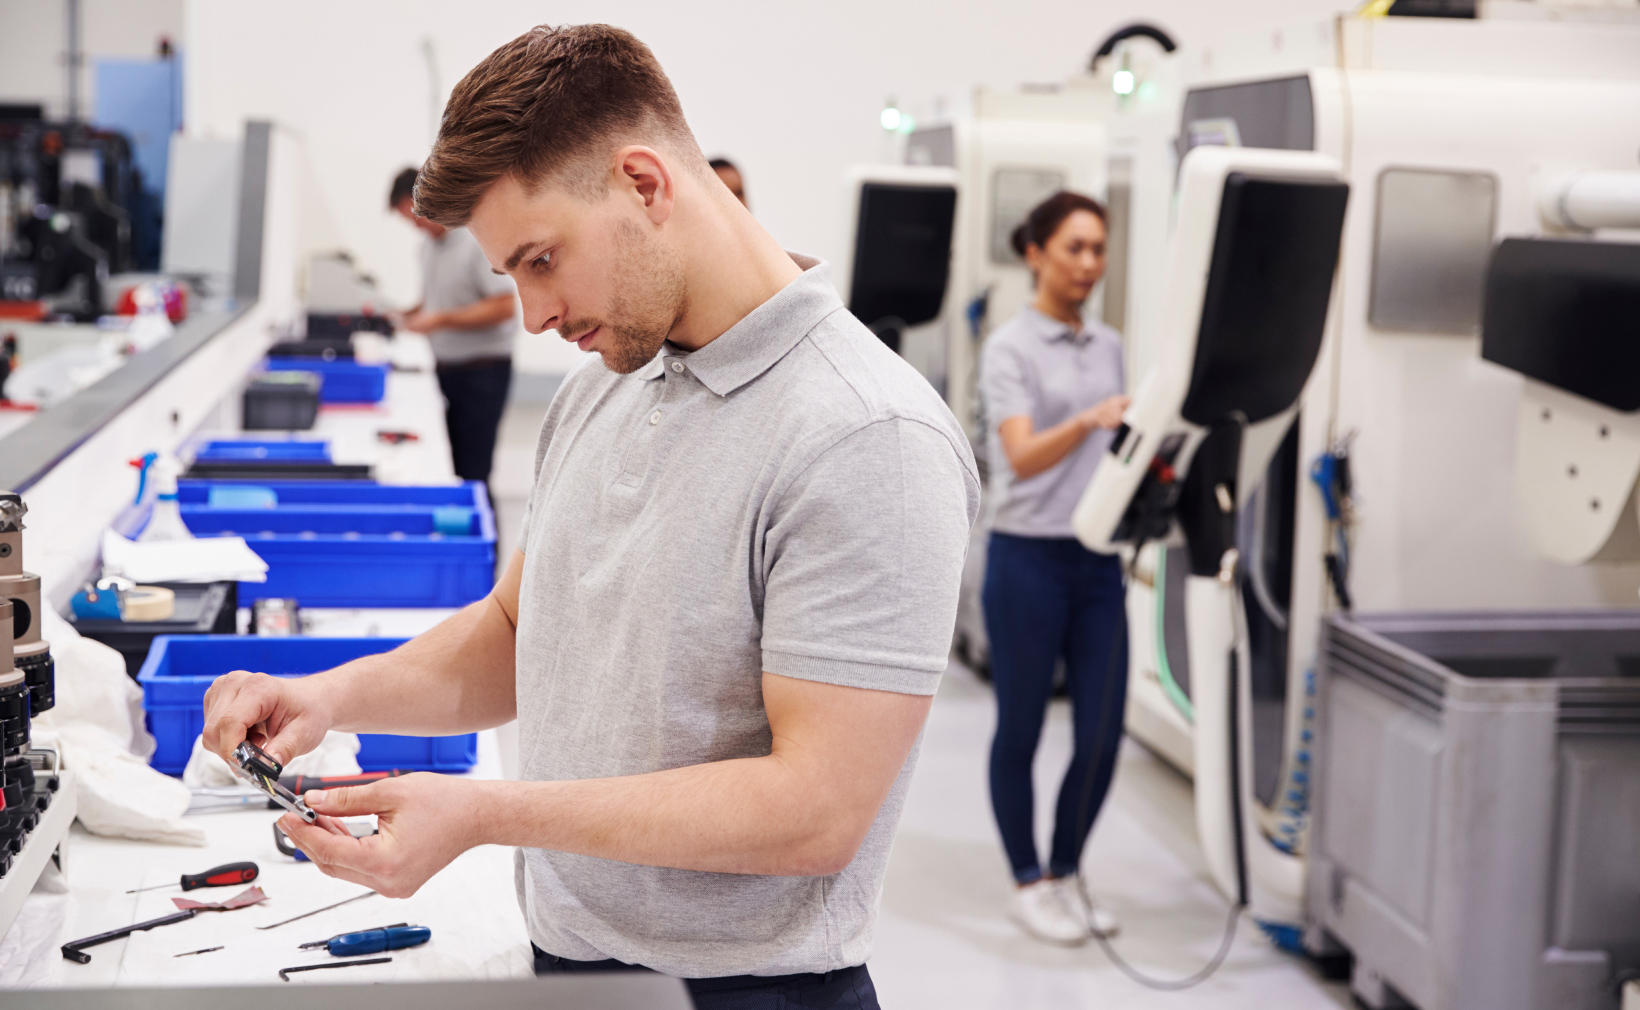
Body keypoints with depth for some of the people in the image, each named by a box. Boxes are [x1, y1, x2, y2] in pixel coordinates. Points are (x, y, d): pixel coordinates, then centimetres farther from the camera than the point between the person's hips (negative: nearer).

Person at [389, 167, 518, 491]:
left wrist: (442, 319, -19)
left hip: (482, 368, -8)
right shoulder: (430, 244, 13)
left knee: (472, 473, -9)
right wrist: (405, 315, 6)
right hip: (446, 366, 8)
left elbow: (504, 306, -18)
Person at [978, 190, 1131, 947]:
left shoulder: (1109, 347, 13)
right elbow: (1023, 456, -21)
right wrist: (1090, 421, -37)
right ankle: (1028, 885, 19)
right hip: (1029, 558, -6)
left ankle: (1066, 873, 23)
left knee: (1102, 735, 5)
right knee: (1021, 730, 5)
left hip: (1099, 559, 6)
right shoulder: (1010, 348, -7)